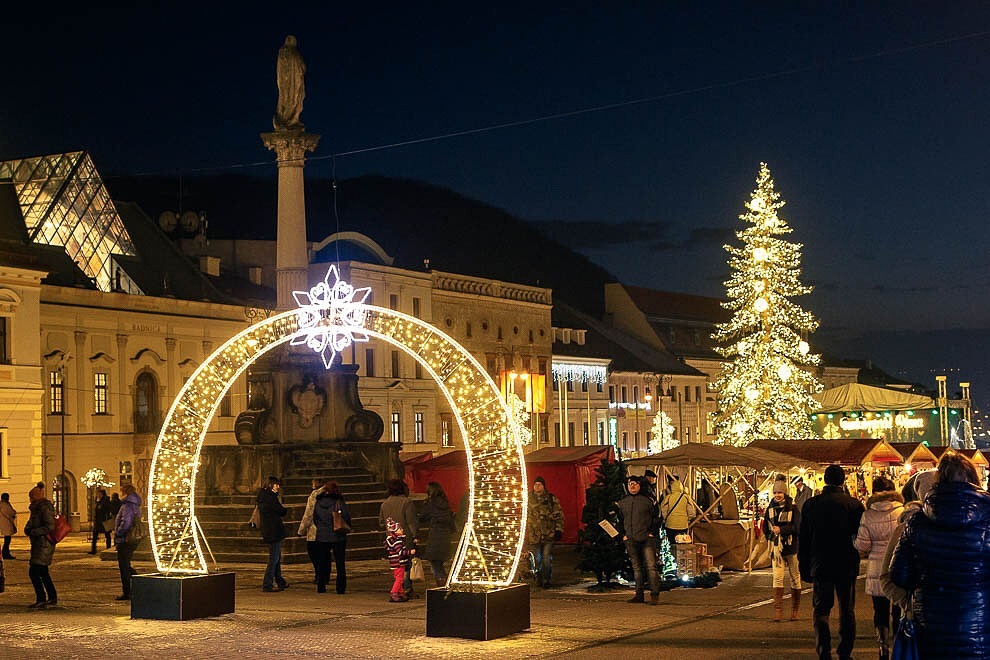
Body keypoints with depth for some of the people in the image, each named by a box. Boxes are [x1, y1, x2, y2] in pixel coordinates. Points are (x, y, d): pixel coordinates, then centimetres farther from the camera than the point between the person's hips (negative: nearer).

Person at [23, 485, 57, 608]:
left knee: (33, 572, -12)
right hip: (38, 544, 10)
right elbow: (31, 522, 22)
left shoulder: (45, 508, -15)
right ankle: (52, 598, 21)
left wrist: (33, 532, -20)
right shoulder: (37, 508, 15)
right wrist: (28, 529, 0)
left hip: (44, 544, -10)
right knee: (43, 573, 15)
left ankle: (41, 599, -9)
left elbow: (50, 527, -22)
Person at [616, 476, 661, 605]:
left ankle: (654, 594, -6)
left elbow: (656, 518, 4)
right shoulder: (622, 502, 11)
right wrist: (623, 535, 10)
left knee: (651, 566, -8)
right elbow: (620, 520, 21)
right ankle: (639, 594, 13)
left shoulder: (648, 501, 0)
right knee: (636, 567, 9)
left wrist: (653, 533, -4)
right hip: (630, 541, 4)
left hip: (647, 539, -4)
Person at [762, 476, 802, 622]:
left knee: (794, 579, 8)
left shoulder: (793, 508, -6)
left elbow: (798, 527, -14)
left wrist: (781, 530, -20)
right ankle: (778, 610, -11)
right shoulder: (770, 509, 6)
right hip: (776, 549, 2)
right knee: (777, 578, -10)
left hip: (791, 548, -2)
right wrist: (771, 541, 8)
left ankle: (795, 610, 20)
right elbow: (765, 528, 16)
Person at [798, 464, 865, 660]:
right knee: (847, 611, 11)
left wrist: (804, 568, 9)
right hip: (847, 566, 0)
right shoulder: (854, 504, -7)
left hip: (820, 566, 0)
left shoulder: (810, 504, -1)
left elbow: (803, 540, 3)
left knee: (821, 610, 5)